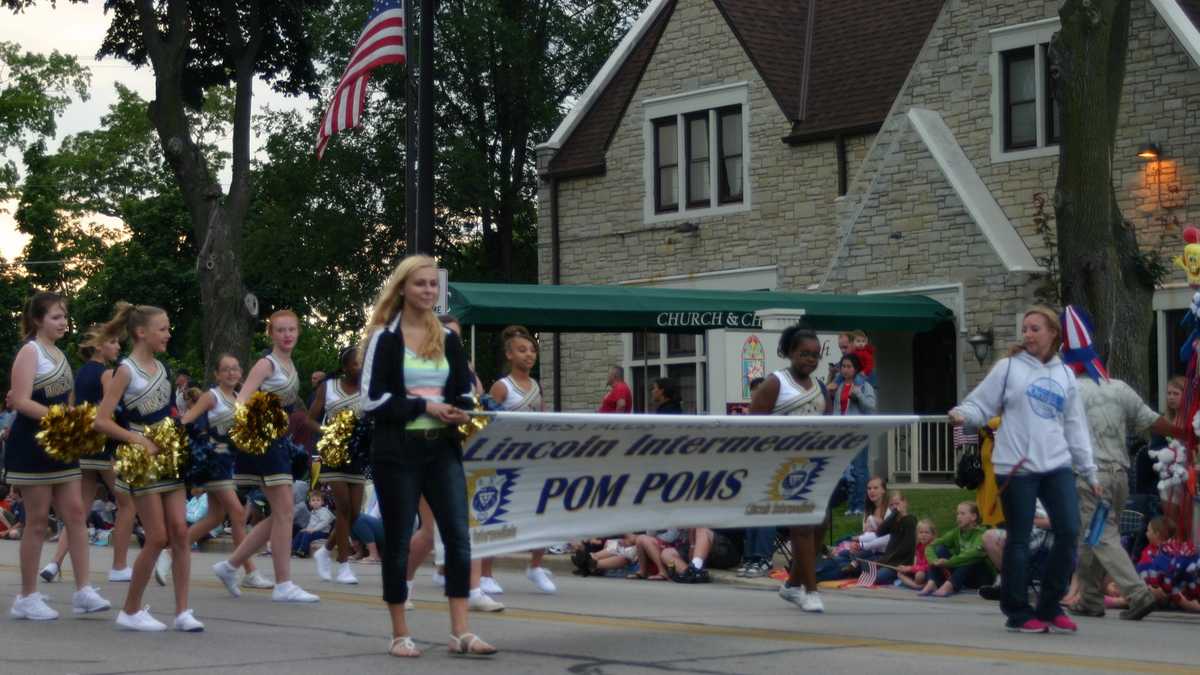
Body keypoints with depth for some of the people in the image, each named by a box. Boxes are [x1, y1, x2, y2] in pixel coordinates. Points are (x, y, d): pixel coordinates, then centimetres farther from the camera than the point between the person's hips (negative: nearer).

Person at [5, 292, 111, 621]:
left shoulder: (59, 354, 14)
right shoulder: (30, 351, -10)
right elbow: (21, 402, -20)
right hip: (31, 444, -8)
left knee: (75, 513, 3)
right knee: (38, 520, -2)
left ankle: (83, 590, 4)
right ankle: (27, 597, 7)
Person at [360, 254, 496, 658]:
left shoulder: (448, 339, 12)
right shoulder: (384, 338, -4)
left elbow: (465, 392, 14)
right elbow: (373, 400, -9)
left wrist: (460, 412, -9)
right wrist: (424, 407, -15)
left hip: (442, 448, 4)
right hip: (397, 451, -4)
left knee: (458, 536, -5)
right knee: (398, 541, 3)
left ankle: (460, 633, -2)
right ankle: (400, 635, 11)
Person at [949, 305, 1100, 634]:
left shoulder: (1065, 375, 14)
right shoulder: (1009, 367, 3)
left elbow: (1075, 426, 16)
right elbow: (981, 405, 0)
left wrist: (1089, 472, 15)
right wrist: (962, 415, -23)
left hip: (1057, 465, 4)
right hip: (1016, 467, -4)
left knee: (1069, 532, -4)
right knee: (1019, 539, 1)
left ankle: (1049, 606, 10)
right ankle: (1018, 612, 11)